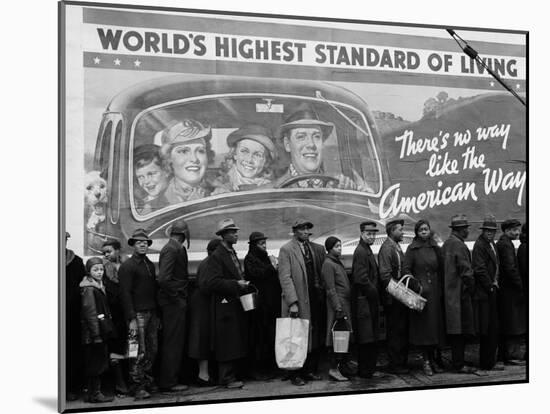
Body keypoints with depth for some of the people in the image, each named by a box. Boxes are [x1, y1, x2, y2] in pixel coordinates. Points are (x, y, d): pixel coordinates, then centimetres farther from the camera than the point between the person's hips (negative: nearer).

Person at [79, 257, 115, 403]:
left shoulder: (99, 287, 17)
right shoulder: (89, 289, -13)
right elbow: (90, 313, -18)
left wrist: (107, 330, 18)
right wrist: (96, 333, -21)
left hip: (101, 331, 9)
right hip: (94, 332, -9)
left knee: (98, 362, 12)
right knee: (96, 362, -5)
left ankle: (93, 393, 18)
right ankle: (95, 394, 1)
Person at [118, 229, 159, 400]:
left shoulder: (150, 265, 16)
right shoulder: (127, 266, -6)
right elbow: (125, 293, -11)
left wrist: (157, 314, 15)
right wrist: (132, 319, -16)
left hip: (151, 313, 7)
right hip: (138, 314, -7)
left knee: (152, 350, 8)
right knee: (139, 352, -6)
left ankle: (148, 381, 19)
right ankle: (137, 387, 0)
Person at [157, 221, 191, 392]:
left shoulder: (175, 248, 13)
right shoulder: (172, 249, -16)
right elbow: (164, 278, -25)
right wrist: (176, 297, -17)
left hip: (175, 302, 10)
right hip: (174, 302, -10)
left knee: (171, 343, 15)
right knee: (173, 343, -3)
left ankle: (167, 380, 23)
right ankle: (169, 382, 3)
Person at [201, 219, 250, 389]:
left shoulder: (232, 253, 18)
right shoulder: (216, 256, -11)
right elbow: (212, 282, -19)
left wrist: (243, 284, 10)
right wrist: (235, 284, -18)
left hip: (236, 304, 9)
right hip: (225, 306, -9)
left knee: (237, 341, 10)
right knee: (227, 343, -5)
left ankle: (231, 375, 18)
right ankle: (227, 378, 2)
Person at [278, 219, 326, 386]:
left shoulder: (318, 249, 14)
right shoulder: (286, 250, -3)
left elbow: (322, 273, 14)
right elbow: (285, 278, -9)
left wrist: (323, 294, 3)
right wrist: (292, 302, -16)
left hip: (316, 300, 5)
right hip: (298, 301, -5)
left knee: (315, 338, 6)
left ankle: (310, 370, 16)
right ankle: (295, 374, 7)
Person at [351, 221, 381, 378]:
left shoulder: (367, 251, 17)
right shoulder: (361, 252, -15)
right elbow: (361, 279, -22)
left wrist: (376, 297, 13)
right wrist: (375, 294, -13)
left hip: (371, 300, 10)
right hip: (364, 302, -10)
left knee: (372, 339, 14)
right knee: (366, 339, -4)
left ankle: (369, 368, 22)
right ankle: (365, 371, 4)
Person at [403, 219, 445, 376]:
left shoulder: (435, 248, 9)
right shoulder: (412, 249, -3)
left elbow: (441, 270, 10)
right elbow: (406, 270, -5)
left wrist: (441, 289, 2)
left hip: (434, 291, 4)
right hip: (420, 291, -4)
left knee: (435, 325, 6)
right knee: (423, 325, -2)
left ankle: (432, 358, 16)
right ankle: (425, 361, 5)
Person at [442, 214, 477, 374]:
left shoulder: (446, 244, 13)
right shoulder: (459, 246, -17)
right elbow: (466, 271, -18)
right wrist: (471, 289, -4)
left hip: (449, 293, 10)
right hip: (460, 294, -10)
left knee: (456, 331, 14)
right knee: (461, 330, -4)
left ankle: (456, 360, 21)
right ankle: (459, 365, 0)